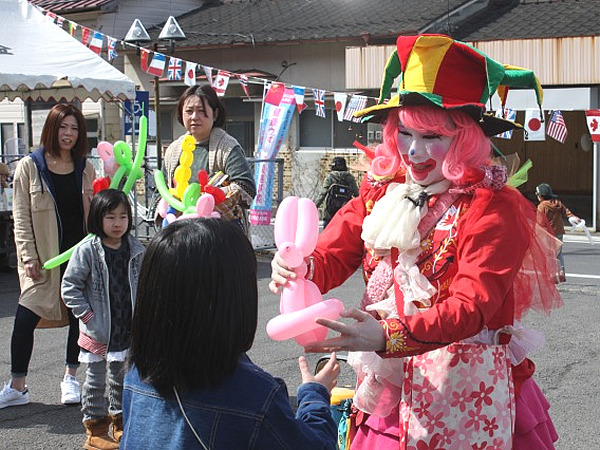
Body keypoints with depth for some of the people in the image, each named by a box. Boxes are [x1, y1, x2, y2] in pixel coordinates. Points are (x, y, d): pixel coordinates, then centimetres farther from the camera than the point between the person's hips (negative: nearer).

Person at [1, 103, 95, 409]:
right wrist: (28, 257, -10)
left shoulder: (85, 168, 9)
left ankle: (71, 377, 23)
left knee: (78, 314, 7)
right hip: (44, 257, -3)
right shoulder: (29, 167, -1)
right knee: (25, 318, -7)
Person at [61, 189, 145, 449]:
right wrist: (86, 315, -14)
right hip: (98, 331, -4)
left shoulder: (136, 251, 0)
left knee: (121, 378, 17)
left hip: (128, 330, 4)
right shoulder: (87, 251, -13)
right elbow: (70, 287, -9)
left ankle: (120, 423, 32)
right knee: (96, 381, 6)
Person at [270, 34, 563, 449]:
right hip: (388, 387, 4)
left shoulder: (493, 208, -14)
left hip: (465, 396, -4)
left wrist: (388, 336, -38)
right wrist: (298, 271, -26)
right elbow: (332, 256, -2)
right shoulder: (381, 191, 4)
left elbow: (472, 308, -24)